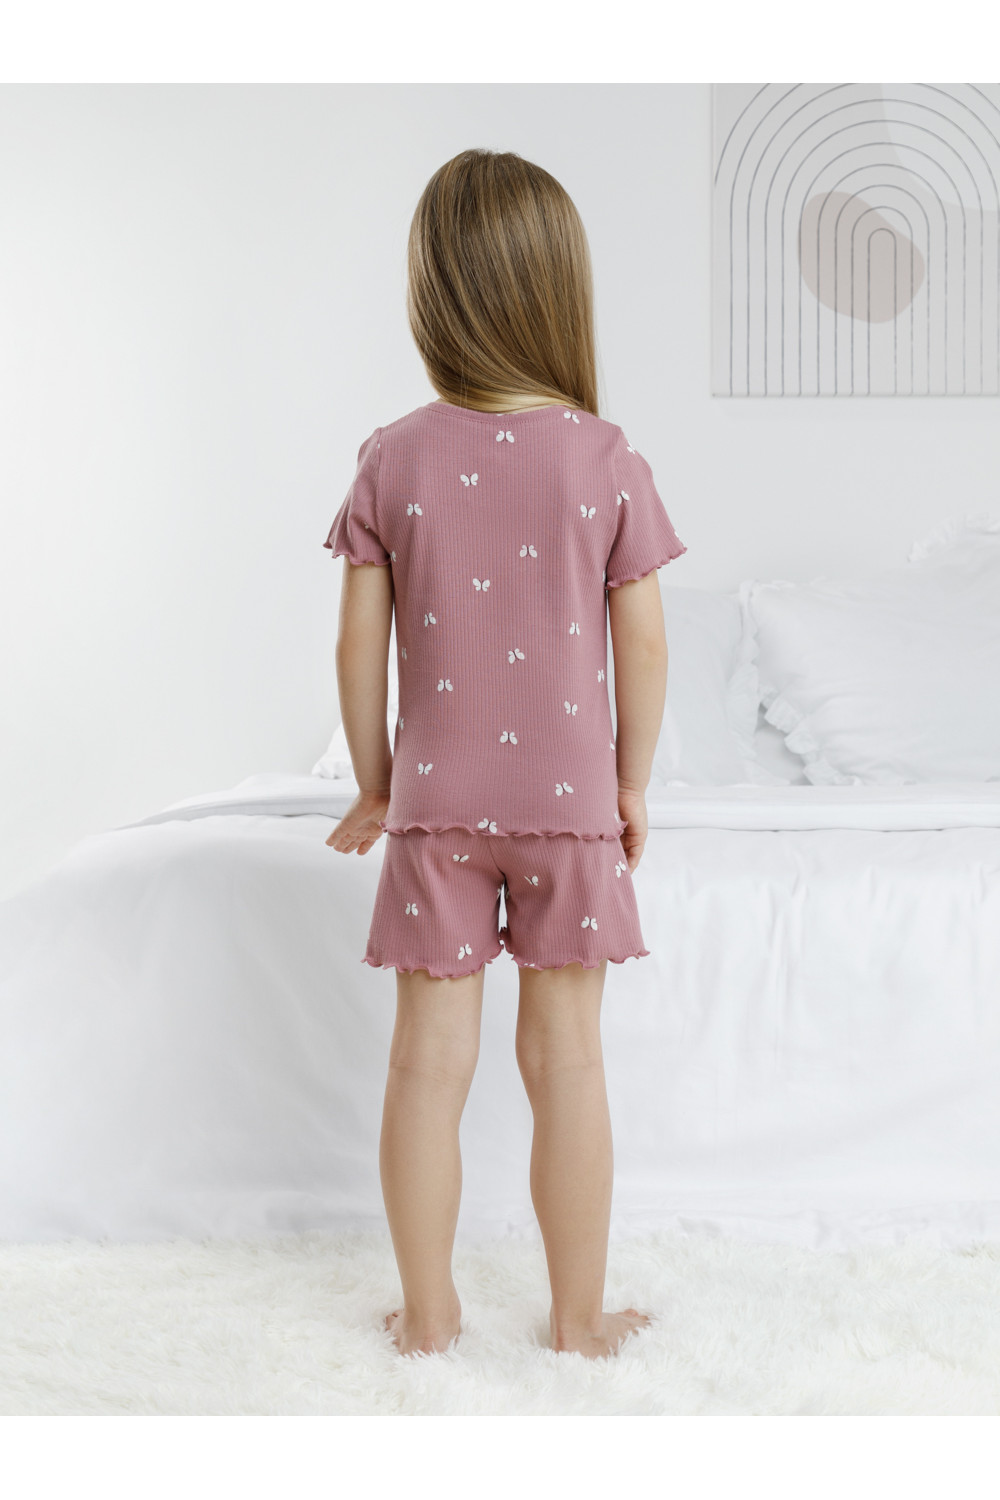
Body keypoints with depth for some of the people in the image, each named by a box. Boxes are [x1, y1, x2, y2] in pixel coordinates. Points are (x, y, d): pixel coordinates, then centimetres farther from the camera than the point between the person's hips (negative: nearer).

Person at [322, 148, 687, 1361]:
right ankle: (580, 1317, 19)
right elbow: (644, 646, -4)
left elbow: (360, 647, -3)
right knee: (566, 1056, 8)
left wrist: (374, 786, 10)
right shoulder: (607, 461, -7)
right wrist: (633, 787, 9)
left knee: (430, 1055, 9)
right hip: (570, 801, 0)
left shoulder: (392, 461, -5)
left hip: (435, 803, 1)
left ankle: (427, 1311, 20)